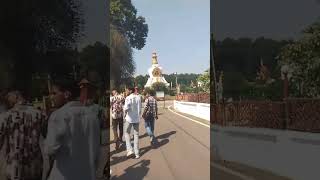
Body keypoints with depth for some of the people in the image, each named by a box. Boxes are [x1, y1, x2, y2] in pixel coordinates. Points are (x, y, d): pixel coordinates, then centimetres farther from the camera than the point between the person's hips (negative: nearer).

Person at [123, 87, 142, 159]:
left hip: (129, 118, -4)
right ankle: (137, 153, 15)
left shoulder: (128, 98, -12)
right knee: (136, 135, 11)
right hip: (137, 118, 4)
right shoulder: (138, 97, 2)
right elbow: (140, 108, 7)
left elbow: (126, 108, -24)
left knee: (127, 133, 15)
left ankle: (129, 150, 4)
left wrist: (125, 113, -4)